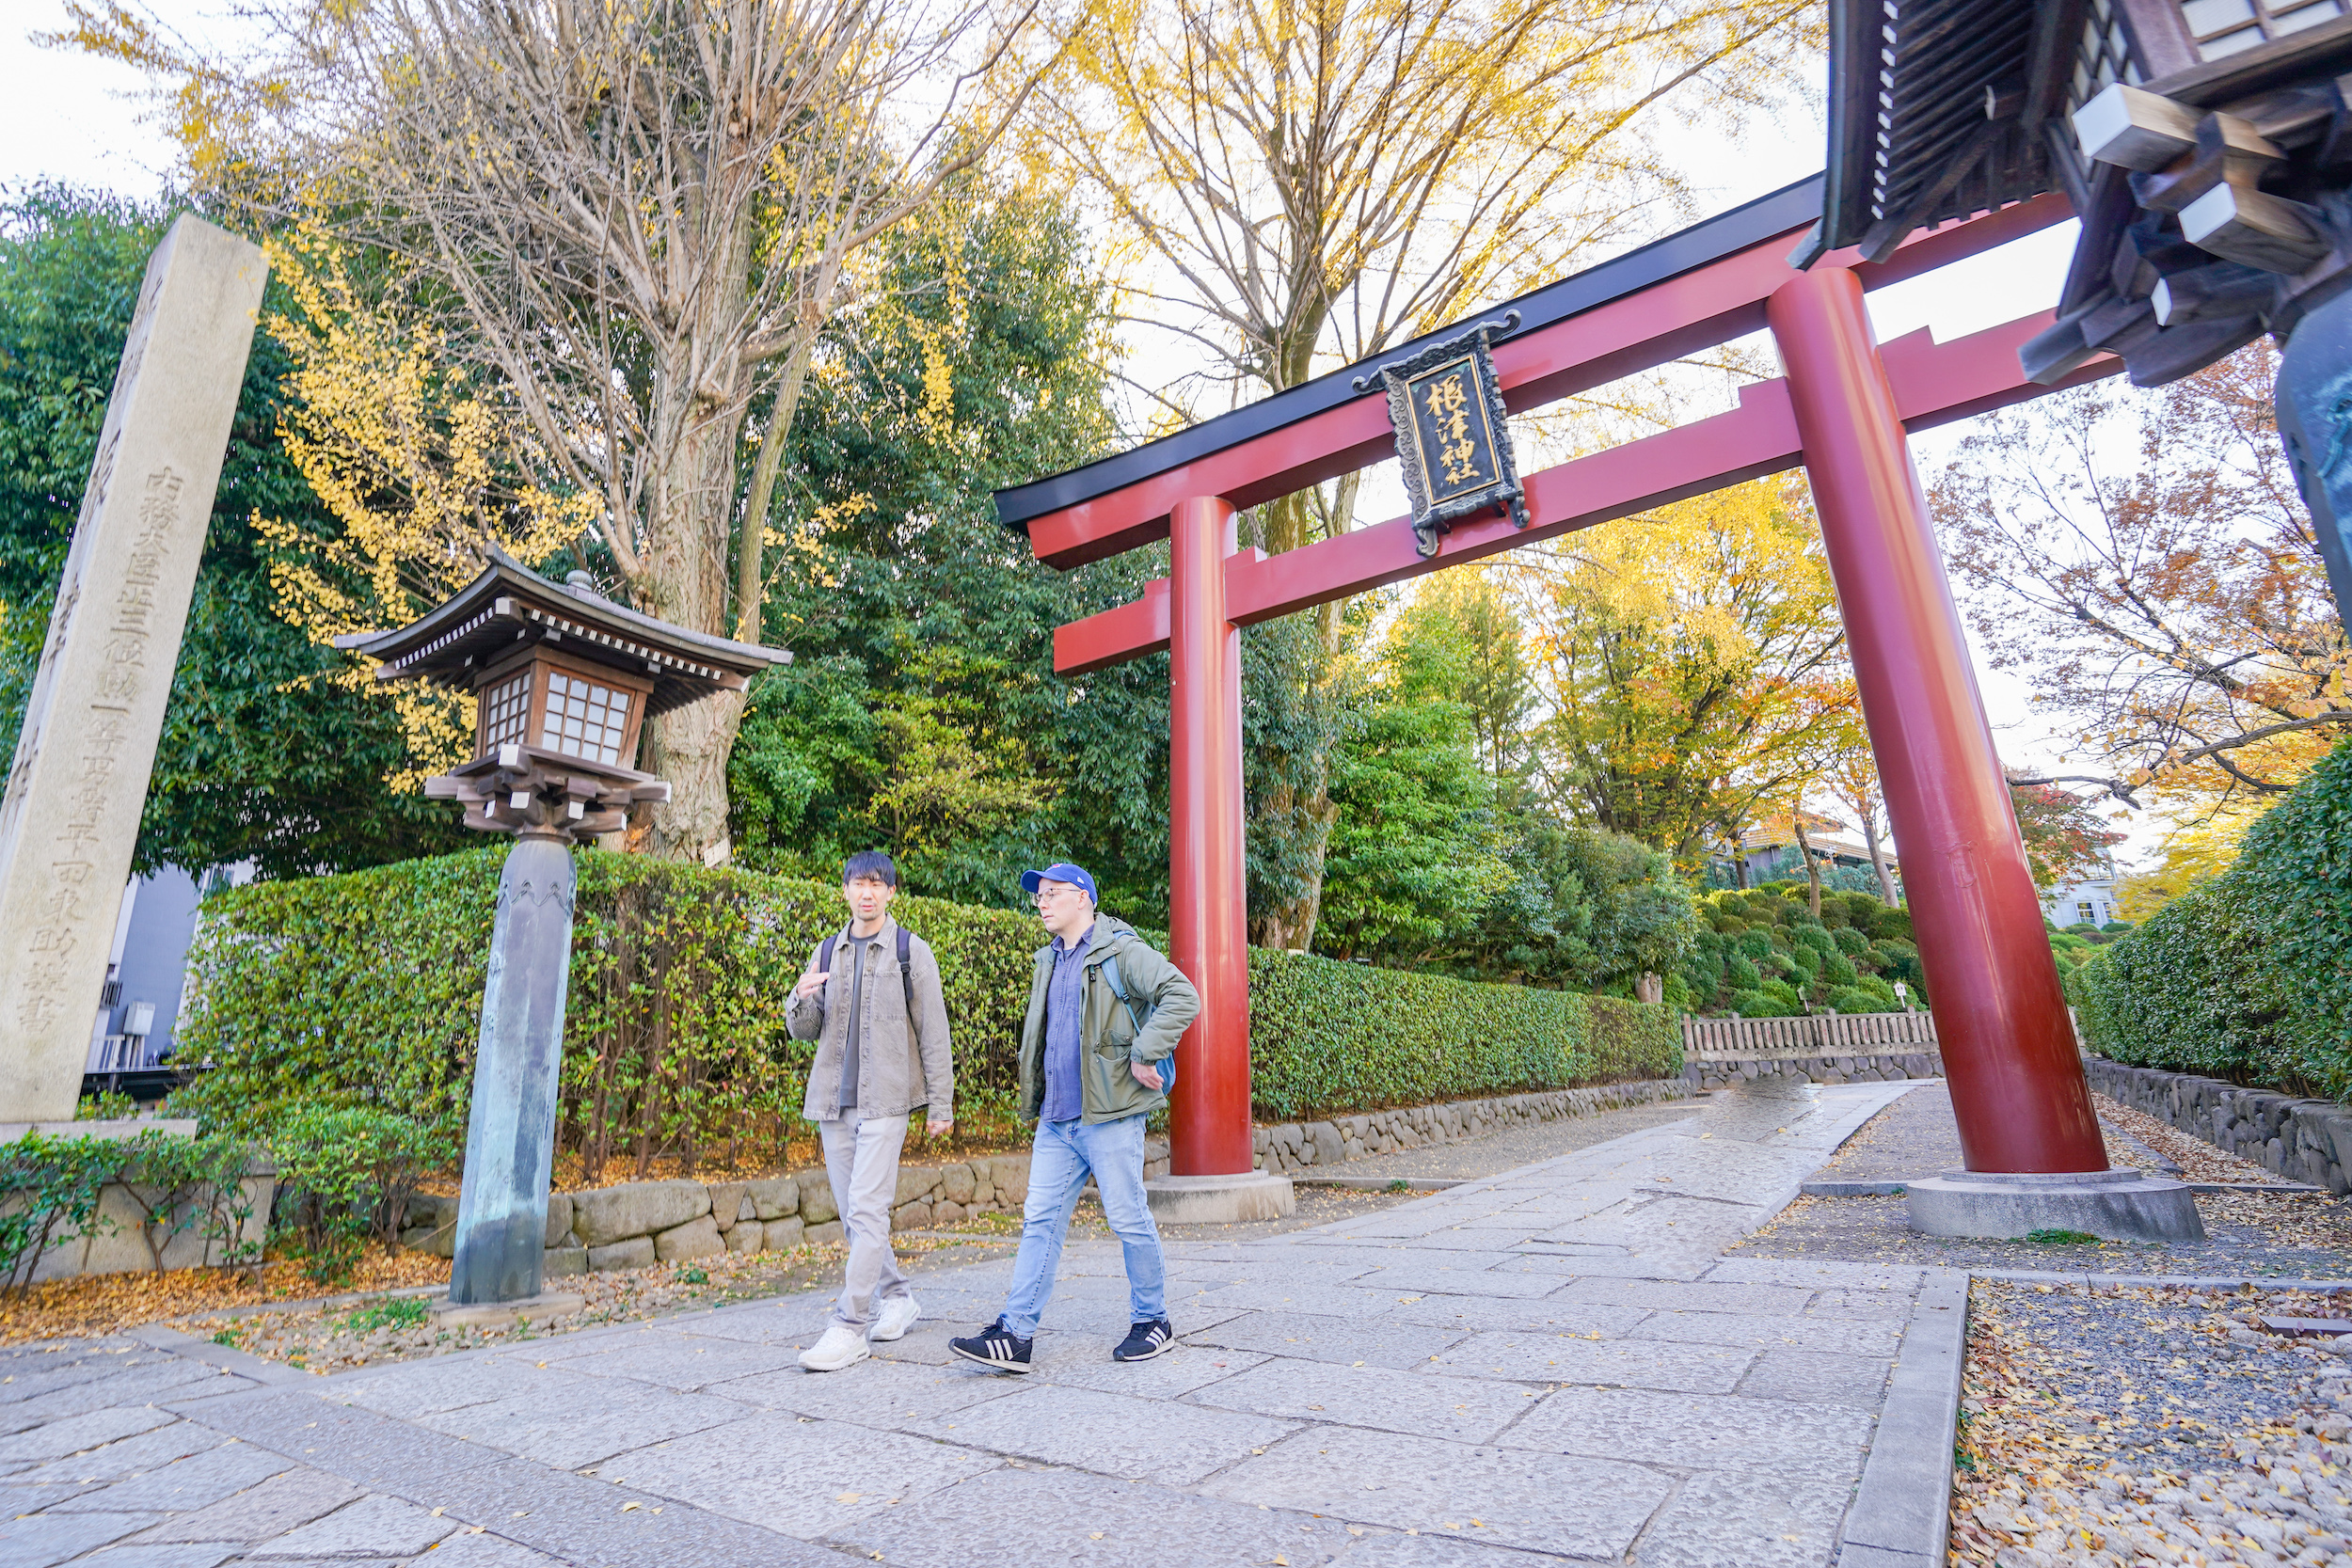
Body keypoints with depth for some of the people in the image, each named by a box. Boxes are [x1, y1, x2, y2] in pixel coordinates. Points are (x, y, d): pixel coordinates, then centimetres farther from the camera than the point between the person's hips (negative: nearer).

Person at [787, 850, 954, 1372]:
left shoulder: (911, 951, -1)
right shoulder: (827, 952, 11)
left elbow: (933, 1032, -1)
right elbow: (805, 1031, 14)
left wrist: (941, 1103, -4)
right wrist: (800, 1001, -9)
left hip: (884, 1099, -5)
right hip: (833, 1099, 5)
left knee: (867, 1210, -10)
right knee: (852, 1213, 12)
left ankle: (850, 1327, -3)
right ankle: (896, 1297, 28)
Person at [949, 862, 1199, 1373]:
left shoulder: (1120, 952, -9)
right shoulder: (1049, 961, 16)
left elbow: (1182, 997, -19)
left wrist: (1144, 1057, -20)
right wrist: (1034, 1103, 23)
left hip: (1111, 1116, -7)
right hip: (1057, 1119, 7)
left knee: (1129, 1220, 4)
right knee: (1039, 1220, 6)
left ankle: (1153, 1322, 22)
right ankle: (1015, 1335, 11)